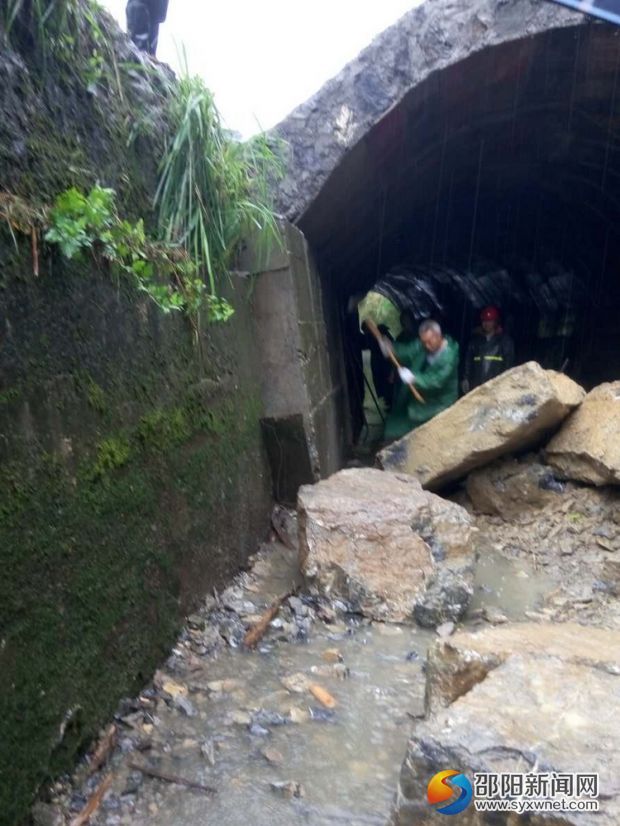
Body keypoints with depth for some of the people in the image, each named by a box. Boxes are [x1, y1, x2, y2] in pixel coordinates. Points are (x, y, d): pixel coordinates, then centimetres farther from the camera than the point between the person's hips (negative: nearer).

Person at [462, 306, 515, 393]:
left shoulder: (505, 339, 6)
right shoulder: (476, 339, 14)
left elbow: (509, 362, 3)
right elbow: (469, 360, 14)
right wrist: (466, 379, 7)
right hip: (477, 385, 3)